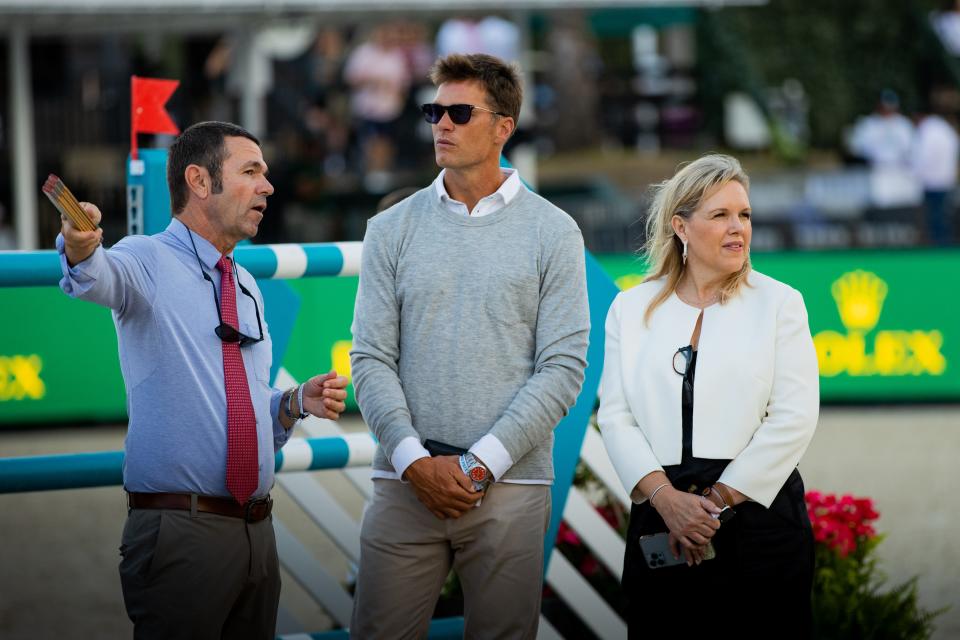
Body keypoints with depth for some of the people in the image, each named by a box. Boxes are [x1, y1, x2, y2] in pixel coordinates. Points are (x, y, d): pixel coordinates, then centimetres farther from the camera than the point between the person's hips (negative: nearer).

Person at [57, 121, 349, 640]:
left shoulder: (246, 287, 17)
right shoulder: (148, 261, -5)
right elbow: (102, 278, -31)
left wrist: (297, 402, 4)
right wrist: (80, 248, -54)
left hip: (256, 532, 7)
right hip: (180, 533, -7)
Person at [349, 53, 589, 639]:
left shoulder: (553, 233, 3)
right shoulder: (393, 230, 8)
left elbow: (563, 369, -3)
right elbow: (372, 360, 4)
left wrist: (481, 464, -10)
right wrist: (415, 460, -10)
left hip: (510, 486, -1)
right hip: (405, 484, 1)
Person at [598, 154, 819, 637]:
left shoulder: (778, 303, 5)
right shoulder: (632, 308, 9)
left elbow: (795, 416, -4)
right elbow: (615, 416, 2)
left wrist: (720, 500, -9)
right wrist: (666, 497, -12)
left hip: (759, 515, -1)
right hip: (661, 516, 1)